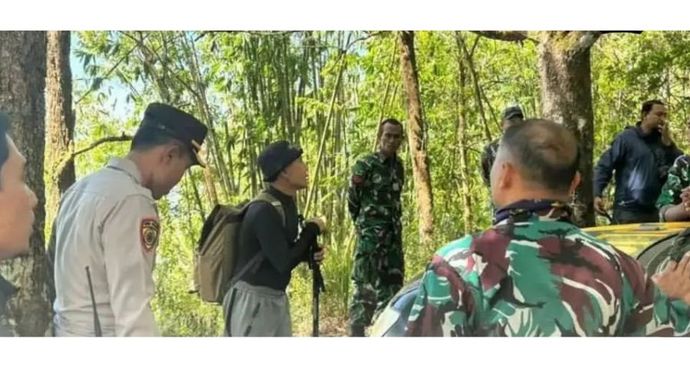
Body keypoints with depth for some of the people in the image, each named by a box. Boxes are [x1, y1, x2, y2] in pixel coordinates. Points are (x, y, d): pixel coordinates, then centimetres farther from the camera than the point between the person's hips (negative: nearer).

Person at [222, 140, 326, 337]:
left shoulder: (287, 204, 8)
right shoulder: (264, 210, -22)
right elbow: (283, 262, -25)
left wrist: (309, 252, -2)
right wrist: (312, 230, -14)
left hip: (277, 299, 10)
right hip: (253, 300, -10)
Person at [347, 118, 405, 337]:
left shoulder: (398, 166, 11)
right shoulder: (365, 166, -9)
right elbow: (352, 202, -1)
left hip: (394, 234, 7)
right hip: (370, 236, -7)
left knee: (392, 284, 11)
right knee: (365, 287, -7)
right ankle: (357, 333, -2)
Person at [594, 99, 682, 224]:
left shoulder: (662, 140, 12)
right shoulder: (626, 138, -3)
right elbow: (604, 166, -7)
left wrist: (667, 142, -5)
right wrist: (597, 194, -19)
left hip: (655, 211, 5)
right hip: (628, 211, -5)